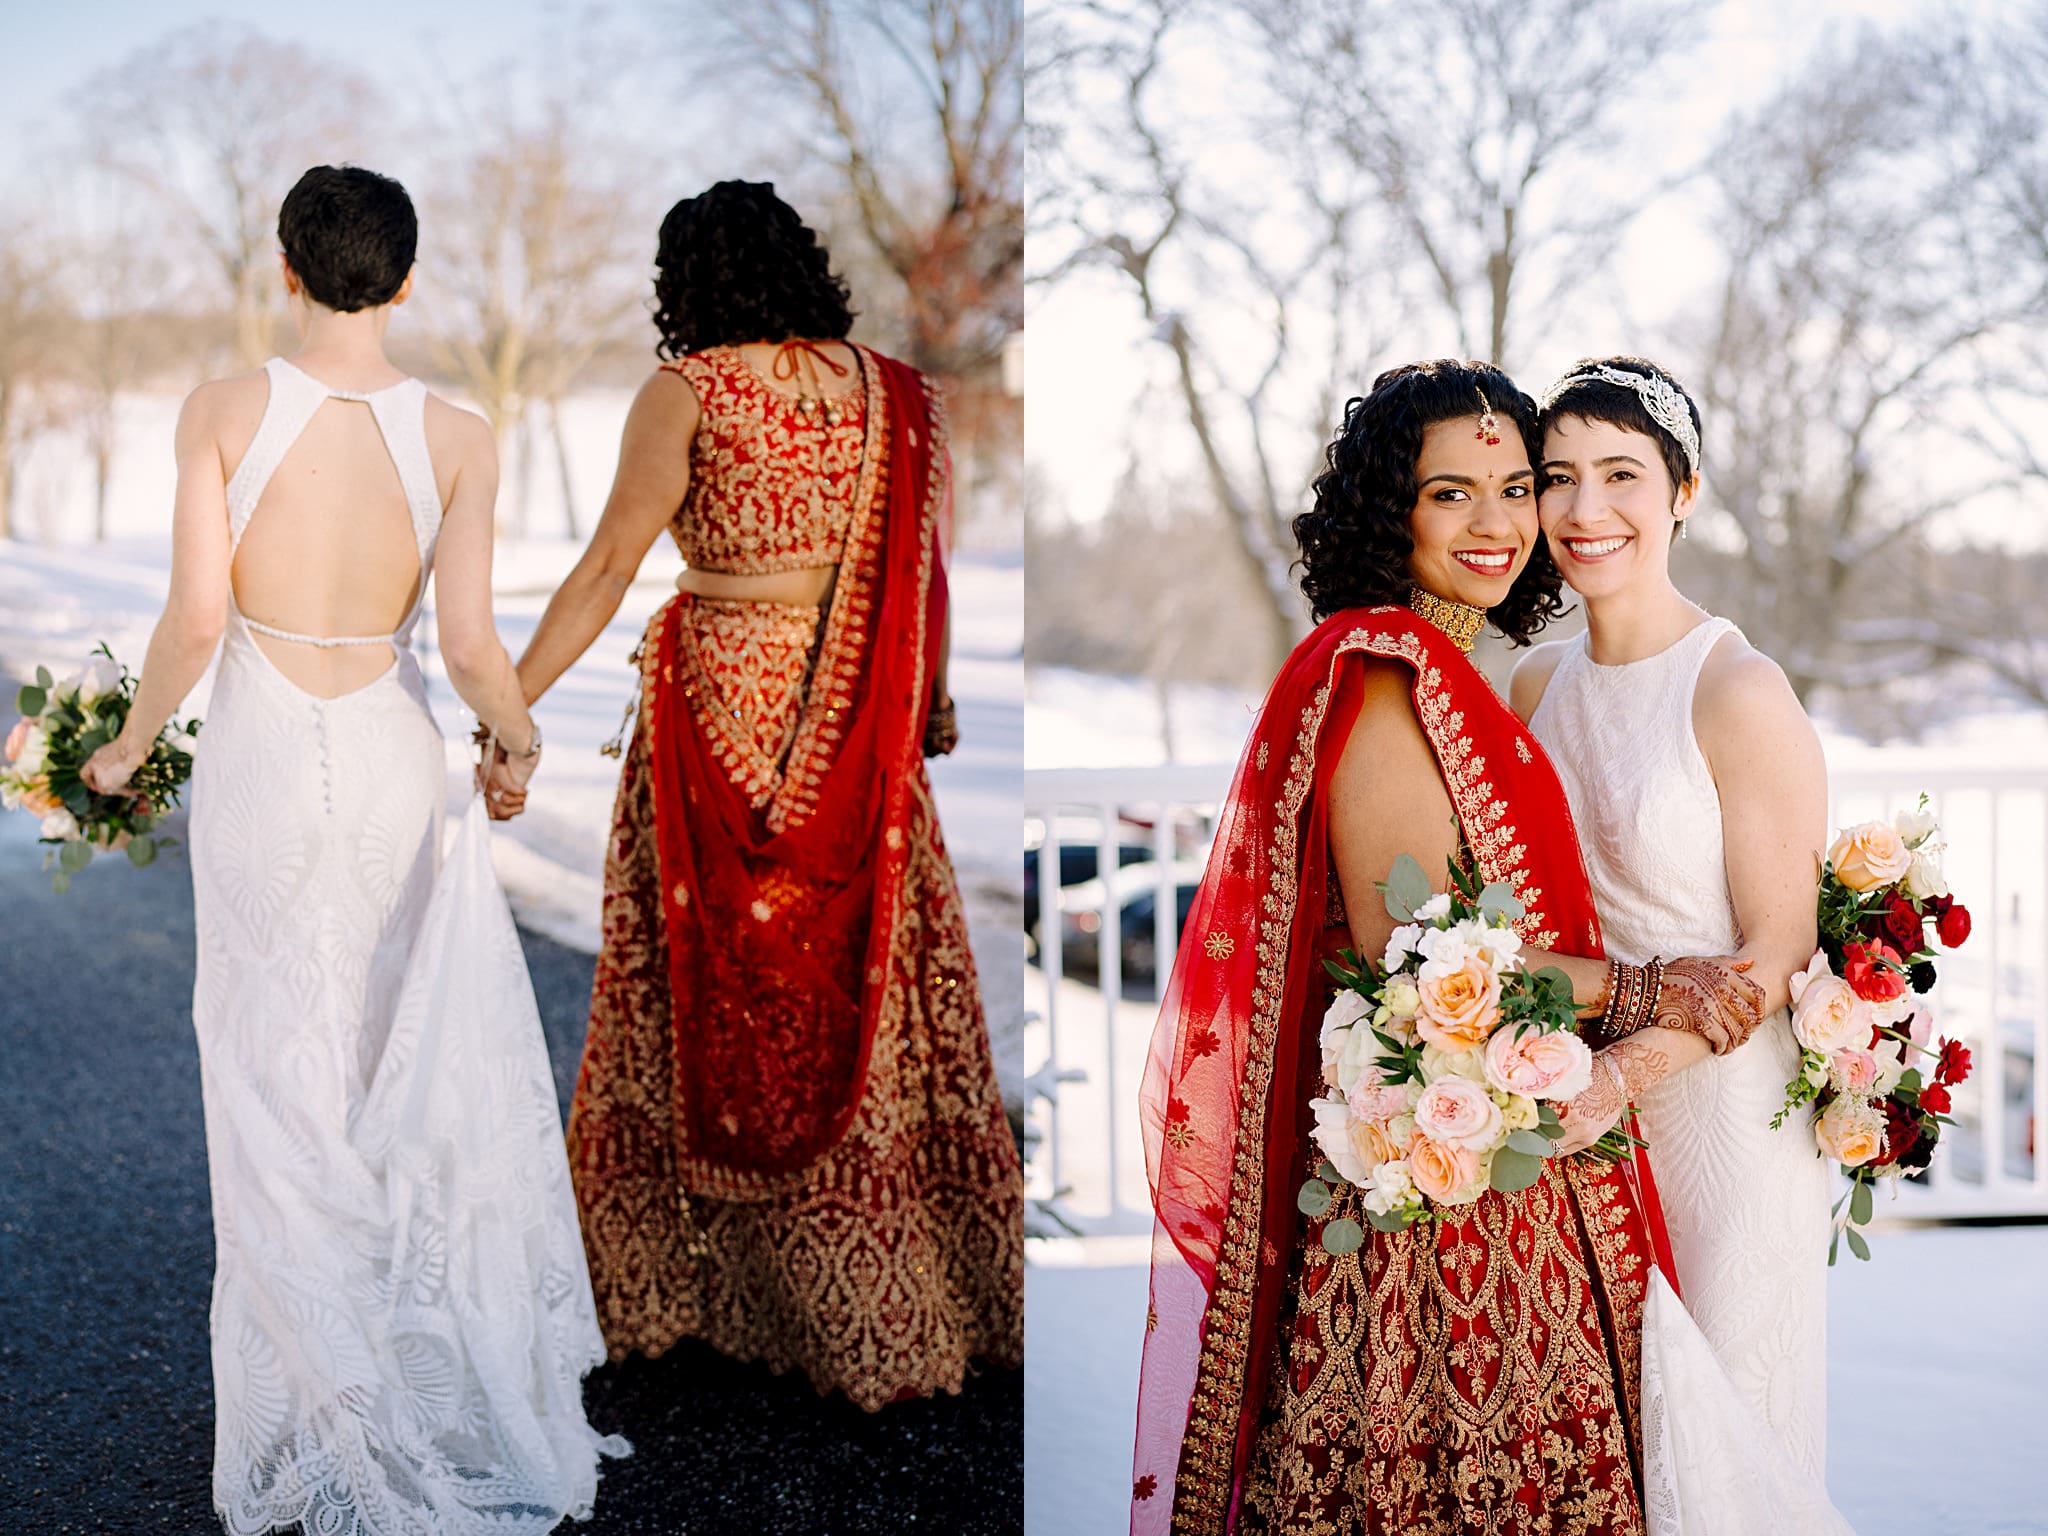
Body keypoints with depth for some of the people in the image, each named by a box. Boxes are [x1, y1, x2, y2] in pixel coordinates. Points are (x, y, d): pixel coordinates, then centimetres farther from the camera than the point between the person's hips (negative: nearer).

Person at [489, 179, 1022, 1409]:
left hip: (722, 714, -3)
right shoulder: (894, 394, 4)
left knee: (726, 1007, 6)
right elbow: (923, 573, 9)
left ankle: (671, 1293, 19)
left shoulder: (688, 394, -7)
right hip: (858, 745, 3)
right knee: (875, 997, 11)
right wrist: (931, 703, 23)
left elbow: (606, 572, -10)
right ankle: (939, 1300, 20)